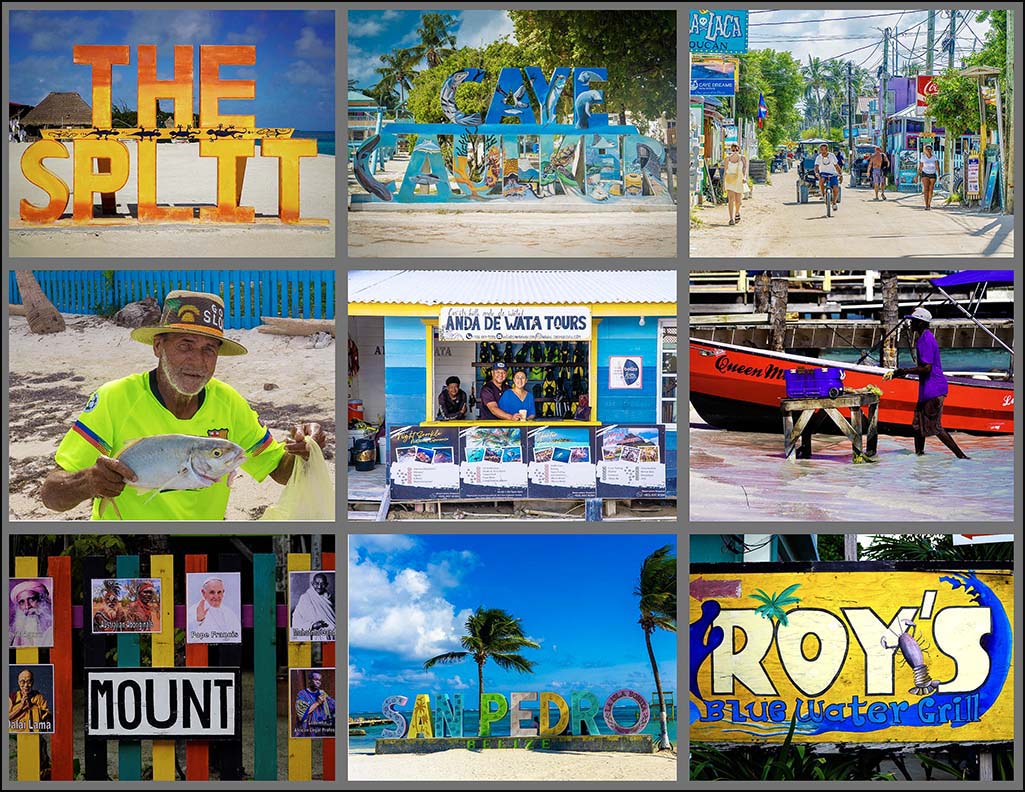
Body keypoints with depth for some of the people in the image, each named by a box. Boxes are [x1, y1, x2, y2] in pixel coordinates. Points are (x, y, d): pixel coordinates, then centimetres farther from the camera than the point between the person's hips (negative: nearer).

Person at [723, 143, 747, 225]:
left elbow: (745, 168, -12)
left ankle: (737, 213, 40)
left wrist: (745, 177, -31)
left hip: (739, 181, 0)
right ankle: (731, 219, -16)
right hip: (729, 181, 0)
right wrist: (724, 184, 9)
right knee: (731, 199, -15)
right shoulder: (727, 159, 2)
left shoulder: (742, 158, -1)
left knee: (738, 200, 9)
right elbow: (725, 171, 8)